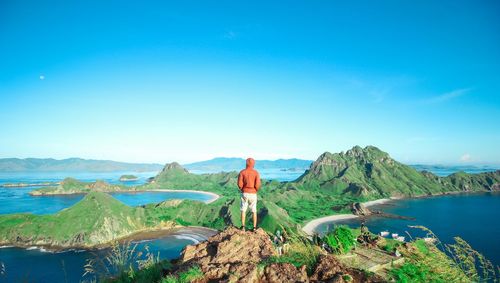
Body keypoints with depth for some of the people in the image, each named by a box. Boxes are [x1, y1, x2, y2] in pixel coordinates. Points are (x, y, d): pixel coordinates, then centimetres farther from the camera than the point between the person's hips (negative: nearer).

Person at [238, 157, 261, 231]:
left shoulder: (242, 172, -6)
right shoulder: (256, 172, -7)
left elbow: (240, 184, -11)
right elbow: (257, 185, -14)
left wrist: (242, 190, 9)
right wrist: (255, 190, 7)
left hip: (244, 193, 0)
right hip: (253, 194, 0)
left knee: (243, 210, 11)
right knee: (254, 211, 12)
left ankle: (243, 226, 7)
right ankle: (254, 227, 12)